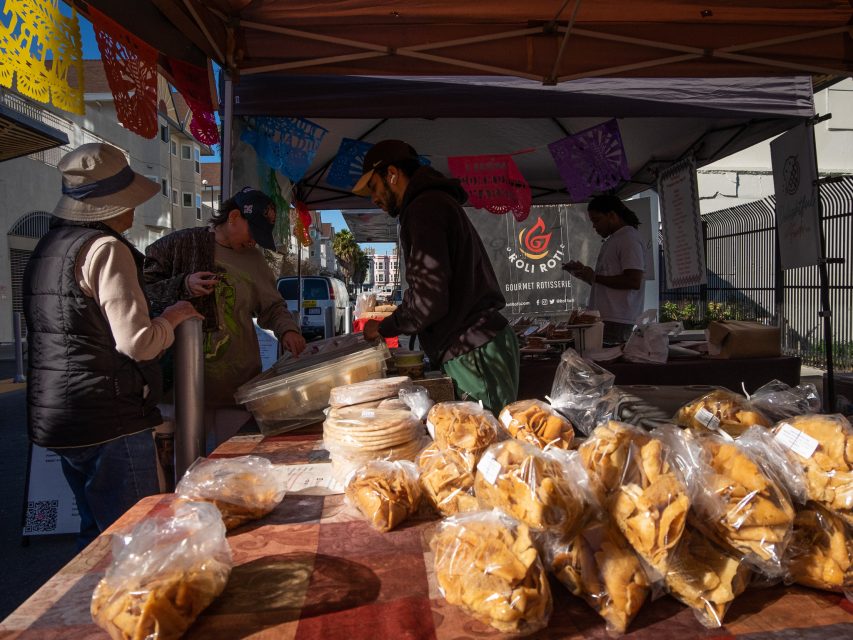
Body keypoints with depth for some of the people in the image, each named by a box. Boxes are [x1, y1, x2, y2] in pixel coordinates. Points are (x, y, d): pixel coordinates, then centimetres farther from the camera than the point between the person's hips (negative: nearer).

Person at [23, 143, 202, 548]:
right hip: (108, 421, -9)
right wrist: (171, 318, -2)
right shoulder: (106, 248, -16)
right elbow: (138, 343, -21)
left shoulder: (47, 247, 13)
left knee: (97, 534, 22)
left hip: (55, 418, 10)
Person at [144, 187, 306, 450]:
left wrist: (288, 330, -2)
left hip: (239, 382, 4)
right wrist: (183, 285, -18)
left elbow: (272, 307, 17)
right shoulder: (184, 243, -2)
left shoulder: (255, 260, 13)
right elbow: (144, 285, -2)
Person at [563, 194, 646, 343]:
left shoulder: (629, 239, -7)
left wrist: (595, 277, -11)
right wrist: (583, 272, 11)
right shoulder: (612, 240, 23)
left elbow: (634, 282, -17)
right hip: (604, 319, 9)